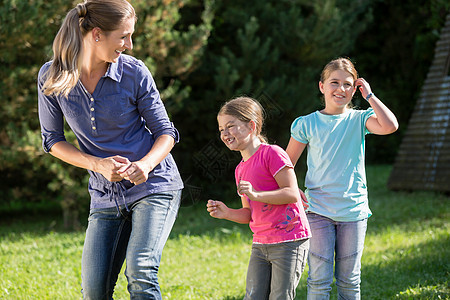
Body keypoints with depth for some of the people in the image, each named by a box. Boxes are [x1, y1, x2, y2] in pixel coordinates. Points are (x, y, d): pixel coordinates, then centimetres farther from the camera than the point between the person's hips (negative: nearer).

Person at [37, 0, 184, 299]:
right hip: (106, 195, 3)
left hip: (154, 185, -3)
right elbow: (53, 140, 3)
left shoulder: (134, 72, -11)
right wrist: (98, 165, -14)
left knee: (140, 272, -23)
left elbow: (165, 132, -2)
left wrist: (145, 164, -24)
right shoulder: (51, 77, -8)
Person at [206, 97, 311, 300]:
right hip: (261, 244, 8)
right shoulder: (240, 170, 14)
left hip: (289, 242, -8)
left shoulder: (271, 153, -11)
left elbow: (292, 194, -17)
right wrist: (226, 213, -2)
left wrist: (256, 195, -27)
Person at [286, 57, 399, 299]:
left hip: (353, 209, 1)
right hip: (318, 210, -1)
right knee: (319, 280, -4)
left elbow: (390, 126, -20)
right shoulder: (307, 124, 0)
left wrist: (369, 95, -11)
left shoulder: (359, 119, 0)